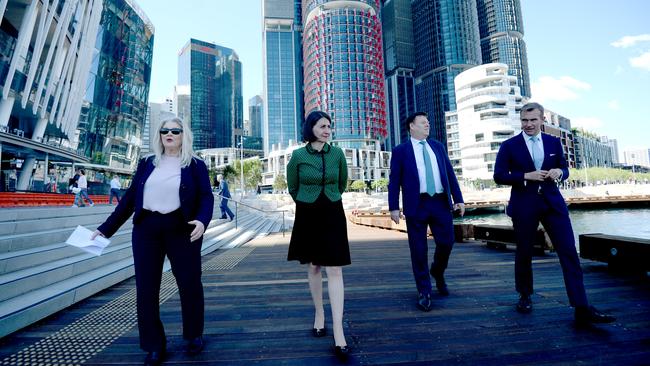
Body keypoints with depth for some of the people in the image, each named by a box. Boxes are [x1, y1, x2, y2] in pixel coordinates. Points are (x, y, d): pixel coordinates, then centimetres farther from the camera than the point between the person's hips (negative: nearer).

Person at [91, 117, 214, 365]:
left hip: (181, 229, -3)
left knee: (189, 283, 5)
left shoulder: (195, 165, 1)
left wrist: (202, 221, -25)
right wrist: (106, 228, 7)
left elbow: (206, 197, -6)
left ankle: (194, 335, 28)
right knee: (146, 287, 6)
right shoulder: (147, 164, 11)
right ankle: (155, 346, 23)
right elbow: (130, 197, 11)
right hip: (146, 229, 4)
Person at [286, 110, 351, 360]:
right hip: (307, 216, 0)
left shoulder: (337, 154, -1)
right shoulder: (298, 155, -5)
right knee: (314, 267, 13)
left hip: (333, 216, 0)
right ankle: (319, 315, 33)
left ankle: (338, 334, 1)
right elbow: (293, 187, 9)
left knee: (335, 270, -3)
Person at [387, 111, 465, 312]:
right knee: (419, 250, 3)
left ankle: (438, 273, 38)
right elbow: (394, 180, -2)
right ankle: (424, 292, 19)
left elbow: (450, 173, 14)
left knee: (446, 243, 6)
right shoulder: (400, 150, 2)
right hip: (417, 205, -3)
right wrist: (394, 207, -8)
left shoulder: (438, 146, 15)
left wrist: (458, 198, 7)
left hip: (441, 203, 4)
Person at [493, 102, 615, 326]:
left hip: (552, 202, 3)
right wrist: (526, 176, -17)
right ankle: (525, 296, 28)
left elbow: (564, 169, 15)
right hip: (523, 205, -2)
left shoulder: (554, 142, 10)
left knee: (569, 252, -4)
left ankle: (582, 309, 1)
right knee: (524, 253, 8)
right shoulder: (509, 145, -1)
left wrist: (559, 172, -8)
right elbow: (498, 176, -5)